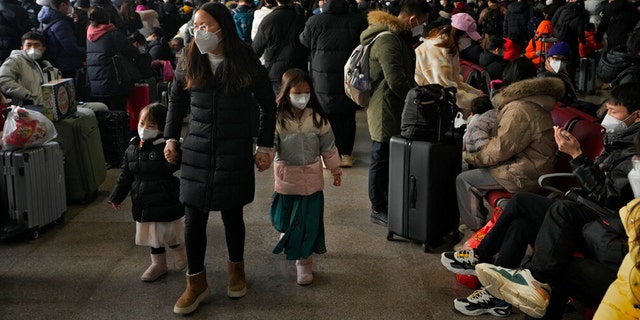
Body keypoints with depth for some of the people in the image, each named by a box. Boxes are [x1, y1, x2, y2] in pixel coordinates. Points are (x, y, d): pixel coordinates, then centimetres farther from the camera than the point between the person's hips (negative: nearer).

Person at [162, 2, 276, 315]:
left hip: (235, 153, -2)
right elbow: (176, 100, 15)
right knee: (194, 219, 1)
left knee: (232, 214, 10)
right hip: (196, 151, 2)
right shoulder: (188, 64, -2)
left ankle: (236, 269, 34)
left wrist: (265, 146, 0)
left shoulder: (246, 63, -8)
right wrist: (171, 137, 9)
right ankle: (196, 281, 16)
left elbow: (268, 105, 3)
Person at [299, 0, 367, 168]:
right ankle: (345, 154, 15)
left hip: (322, 79, -1)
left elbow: (304, 41, 7)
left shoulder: (314, 21, -9)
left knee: (326, 115, 9)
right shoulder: (359, 21, -6)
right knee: (347, 116, 12)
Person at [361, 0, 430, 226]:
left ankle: (388, 203, 29)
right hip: (385, 112, -10)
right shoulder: (387, 40, -21)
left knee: (390, 159, 17)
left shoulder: (398, 36, 14)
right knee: (382, 160, 1)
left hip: (393, 109, 10)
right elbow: (396, 81, -24)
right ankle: (378, 210, 12)